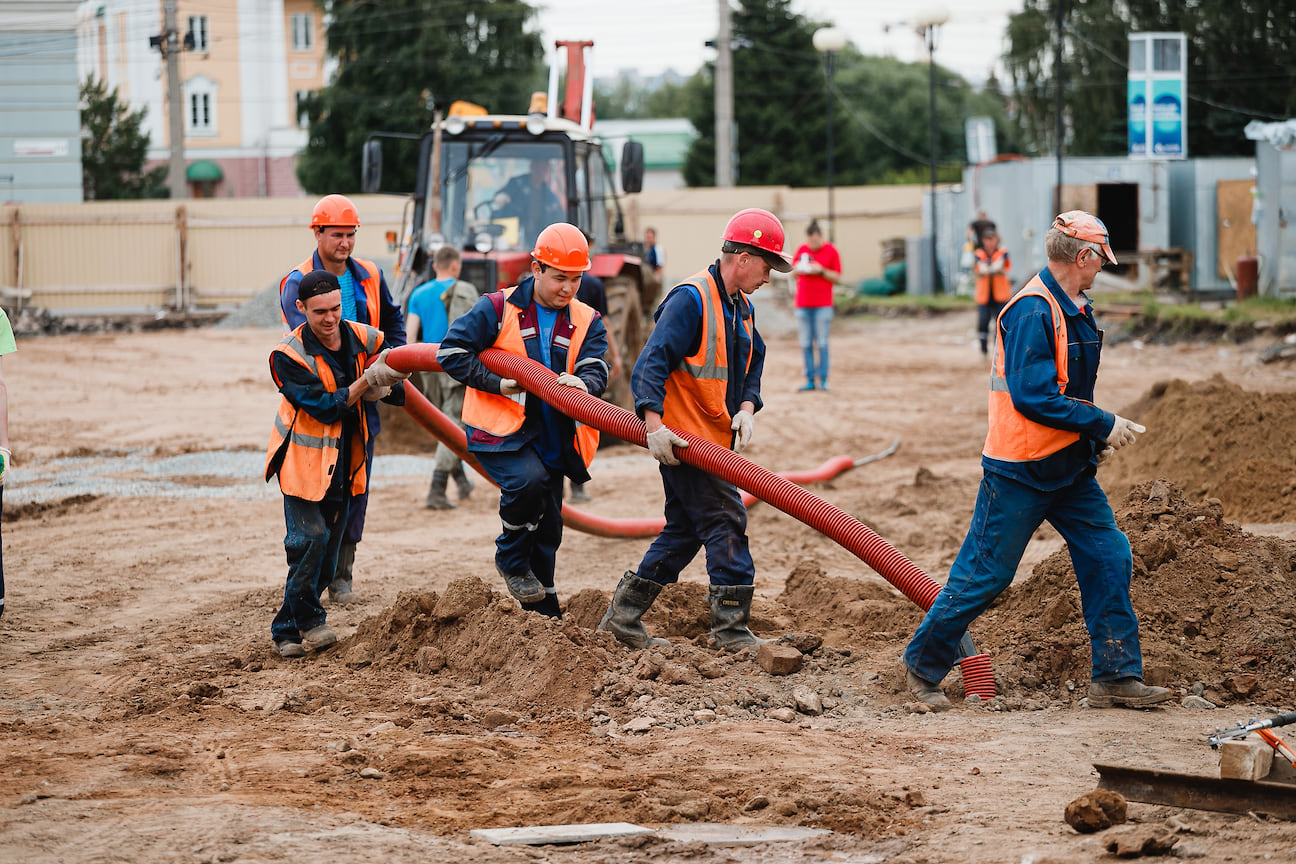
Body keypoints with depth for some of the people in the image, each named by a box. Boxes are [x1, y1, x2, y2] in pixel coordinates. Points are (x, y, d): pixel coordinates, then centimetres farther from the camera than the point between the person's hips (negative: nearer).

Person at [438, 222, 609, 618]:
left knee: (548, 527, 11)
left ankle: (545, 617, 26)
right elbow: (451, 352, -8)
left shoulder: (587, 322, 4)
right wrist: (499, 383, -16)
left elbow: (595, 370, -10)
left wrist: (583, 384, -35)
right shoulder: (497, 310, -8)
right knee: (528, 479, -32)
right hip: (499, 430, -5)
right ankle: (511, 560, -6)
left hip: (550, 436, 5)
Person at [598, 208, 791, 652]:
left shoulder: (741, 308, 14)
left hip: (714, 441, 10)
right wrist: (654, 426, -32)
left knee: (685, 530, 13)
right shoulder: (691, 299, -17)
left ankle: (623, 615, 22)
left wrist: (746, 408, -1)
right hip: (682, 438, -10)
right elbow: (652, 362, -23)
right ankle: (733, 631, -6)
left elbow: (752, 364, 20)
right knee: (726, 525, -10)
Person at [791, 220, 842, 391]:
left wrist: (821, 271, -14)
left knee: (822, 343, -5)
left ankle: (823, 380, -1)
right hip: (803, 304, 3)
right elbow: (793, 273, 16)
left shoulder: (831, 251, 1)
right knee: (805, 344, 0)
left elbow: (837, 277, 0)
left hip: (823, 305, -3)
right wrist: (798, 269, -6)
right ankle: (810, 379, 3)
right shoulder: (802, 250, 11)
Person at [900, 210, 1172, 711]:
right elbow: (1032, 397, -26)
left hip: (1068, 470, 9)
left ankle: (1115, 677, 9)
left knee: (1108, 558, 4)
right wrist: (1103, 426, -19)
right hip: (1019, 473, -9)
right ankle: (922, 665, 14)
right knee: (984, 575, -1)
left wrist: (1095, 437, 4)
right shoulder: (1033, 311, -20)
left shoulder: (1073, 311, 11)